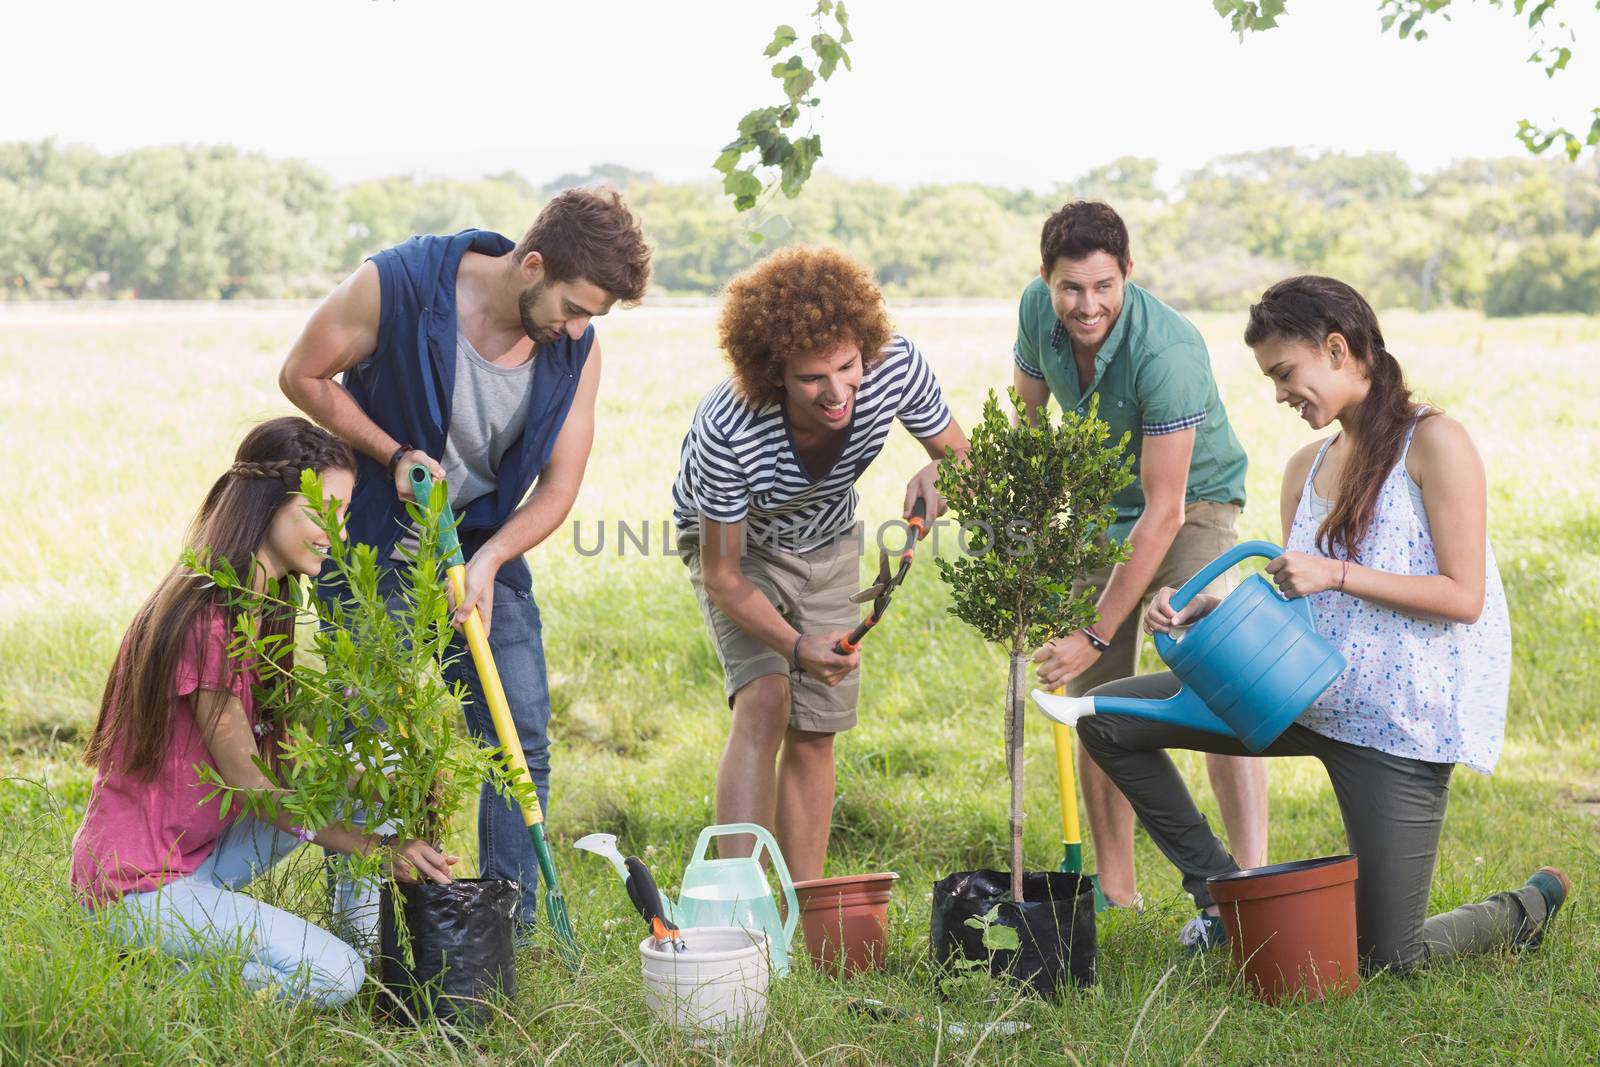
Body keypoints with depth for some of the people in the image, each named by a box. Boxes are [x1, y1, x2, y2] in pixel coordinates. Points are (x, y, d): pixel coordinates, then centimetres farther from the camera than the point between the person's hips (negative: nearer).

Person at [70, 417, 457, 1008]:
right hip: (137, 886, -10)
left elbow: (282, 752, 4)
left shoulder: (258, 608, 8)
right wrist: (376, 848, -20)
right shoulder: (205, 623, -23)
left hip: (196, 855, 10)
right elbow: (247, 780, -19)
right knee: (334, 977, -19)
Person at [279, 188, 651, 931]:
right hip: (373, 551, -3)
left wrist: (487, 562, -20)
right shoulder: (398, 284, -22)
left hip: (487, 550, 3)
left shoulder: (575, 349, -10)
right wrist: (395, 456, -18)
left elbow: (558, 486, -4)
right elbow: (302, 376, -8)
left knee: (520, 740, -2)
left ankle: (512, 934, 9)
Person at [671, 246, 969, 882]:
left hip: (827, 547, 4)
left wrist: (936, 477, -36)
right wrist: (796, 646, -45)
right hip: (737, 544, -4)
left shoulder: (896, 367, -32)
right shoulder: (728, 430, -41)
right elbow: (722, 575, -30)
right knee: (765, 700, -25)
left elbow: (960, 457, -12)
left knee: (815, 731, 4)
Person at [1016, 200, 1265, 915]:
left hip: (1193, 504, -6)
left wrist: (1097, 635, -32)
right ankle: (1115, 888, 14)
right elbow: (1026, 413, 7)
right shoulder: (1037, 310, -14)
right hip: (1099, 508, 6)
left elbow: (1165, 510, -33)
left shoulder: (1168, 352, -34)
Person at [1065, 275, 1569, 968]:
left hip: (1399, 722, -7)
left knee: (1388, 959, -1)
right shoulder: (1307, 467, 11)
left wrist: (1337, 574, -20)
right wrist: (1204, 610, -6)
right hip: (1308, 697, 7)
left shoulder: (1433, 442, -10)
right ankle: (1222, 888, 9)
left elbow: (1463, 596, -15)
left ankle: (1529, 909, 30)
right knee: (1106, 719, -1)